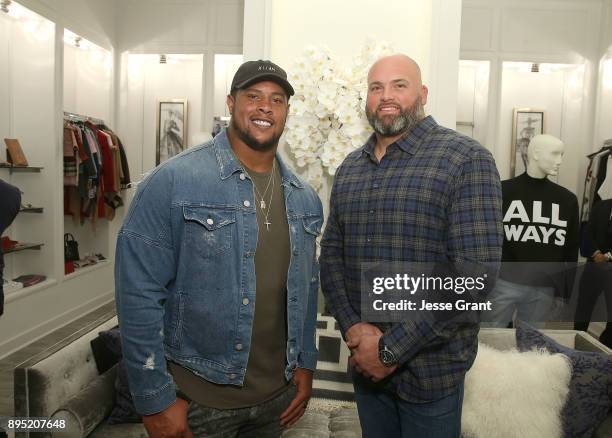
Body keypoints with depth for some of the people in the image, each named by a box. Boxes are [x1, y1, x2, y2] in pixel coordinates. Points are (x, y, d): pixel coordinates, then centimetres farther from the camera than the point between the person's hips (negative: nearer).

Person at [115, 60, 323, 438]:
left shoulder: (305, 198, 3)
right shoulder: (172, 182, -15)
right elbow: (140, 296, -15)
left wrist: (306, 364, 8)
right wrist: (156, 400, -14)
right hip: (197, 399, -5)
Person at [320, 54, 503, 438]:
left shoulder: (467, 160, -11)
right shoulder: (349, 169, 6)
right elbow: (332, 253, 6)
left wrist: (391, 348, -18)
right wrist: (354, 328, -10)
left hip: (430, 371, -4)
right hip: (365, 364, 5)